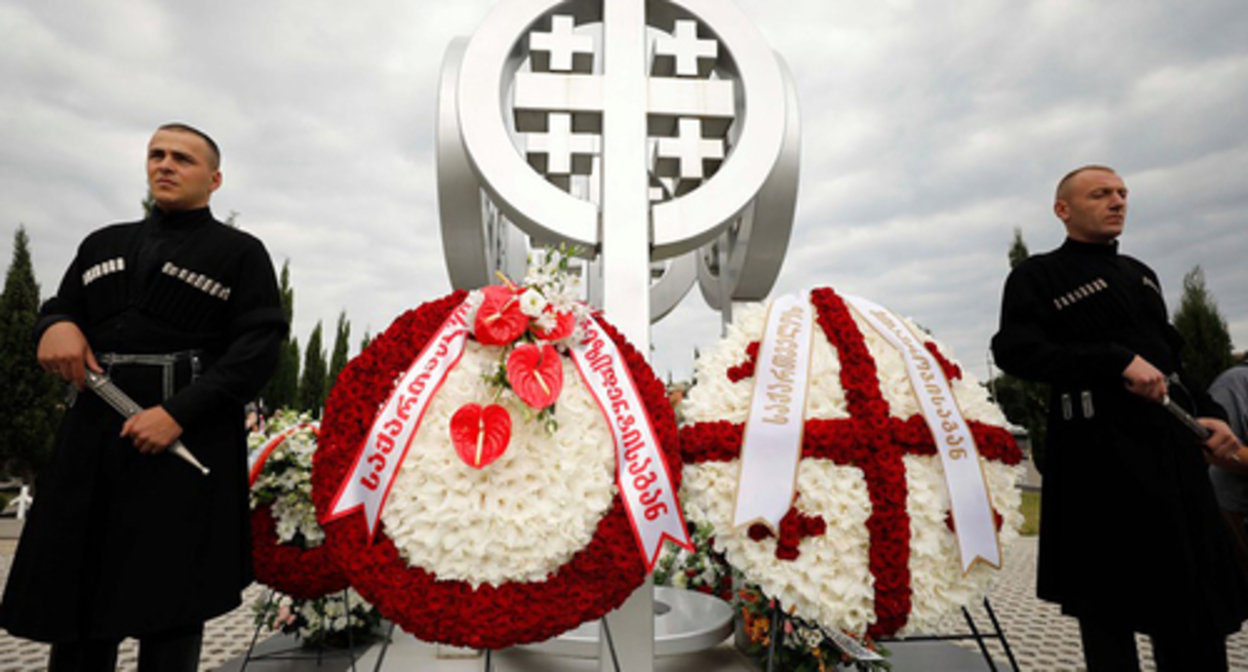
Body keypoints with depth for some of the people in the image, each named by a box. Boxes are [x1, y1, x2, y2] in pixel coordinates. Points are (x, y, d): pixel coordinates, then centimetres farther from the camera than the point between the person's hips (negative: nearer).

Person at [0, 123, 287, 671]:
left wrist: (179, 412, -18)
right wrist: (56, 325, -4)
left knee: (170, 608, 3)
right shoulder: (103, 244, 19)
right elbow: (61, 309, 22)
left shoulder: (241, 252, 2)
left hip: (189, 439, -4)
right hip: (94, 433, 5)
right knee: (74, 597, 7)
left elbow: (259, 348, -8)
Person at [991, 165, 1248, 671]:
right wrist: (1119, 360, -22)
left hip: (1170, 440, 7)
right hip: (1098, 449, -7)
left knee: (1196, 597, 13)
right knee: (1110, 600, 2)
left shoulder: (1140, 274, 20)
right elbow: (1014, 350, -19)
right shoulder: (1037, 276, -3)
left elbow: (1171, 357, 25)